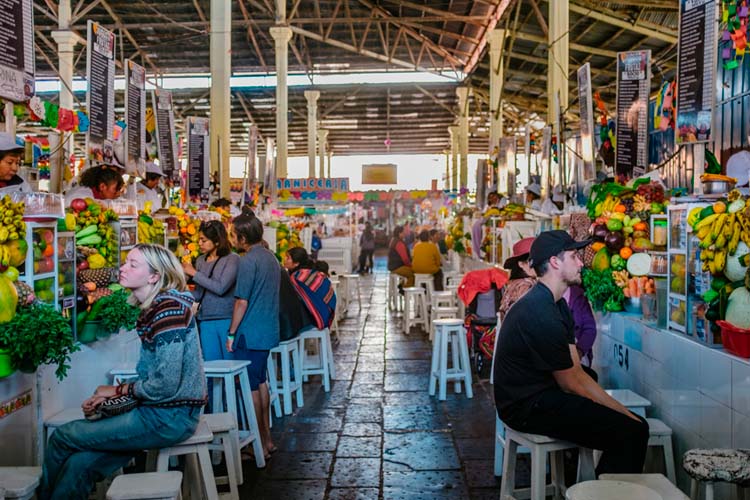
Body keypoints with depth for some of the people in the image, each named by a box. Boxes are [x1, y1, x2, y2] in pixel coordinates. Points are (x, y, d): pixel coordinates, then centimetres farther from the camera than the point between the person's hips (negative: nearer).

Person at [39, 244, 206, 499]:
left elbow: (165, 385, -22)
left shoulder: (169, 309, -19)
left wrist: (120, 389, -6)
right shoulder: (152, 308, 11)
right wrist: (109, 395, 1)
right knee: (79, 463, -3)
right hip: (157, 410, 8)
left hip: (170, 417, -8)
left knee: (62, 437, -1)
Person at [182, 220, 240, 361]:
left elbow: (221, 288, -16)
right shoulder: (200, 261, 9)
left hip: (227, 319, -5)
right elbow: (198, 294, 14)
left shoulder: (232, 259, -6)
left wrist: (194, 273, -10)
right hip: (206, 321, 5)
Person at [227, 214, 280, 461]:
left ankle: (260, 445, 8)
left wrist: (232, 333, -11)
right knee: (261, 382, 18)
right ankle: (267, 438, 26)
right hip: (268, 331, 9)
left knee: (251, 387, 0)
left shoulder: (248, 261, -17)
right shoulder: (271, 258, 10)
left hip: (250, 334, -9)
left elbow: (242, 302, -18)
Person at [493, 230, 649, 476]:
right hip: (529, 407, -10)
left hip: (539, 397, 10)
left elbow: (577, 372, 8)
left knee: (637, 425, 6)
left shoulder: (556, 305, 11)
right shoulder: (542, 315, -21)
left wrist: (622, 410, 2)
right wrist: (621, 414, -4)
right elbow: (570, 384, -14)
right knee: (631, 434, -16)